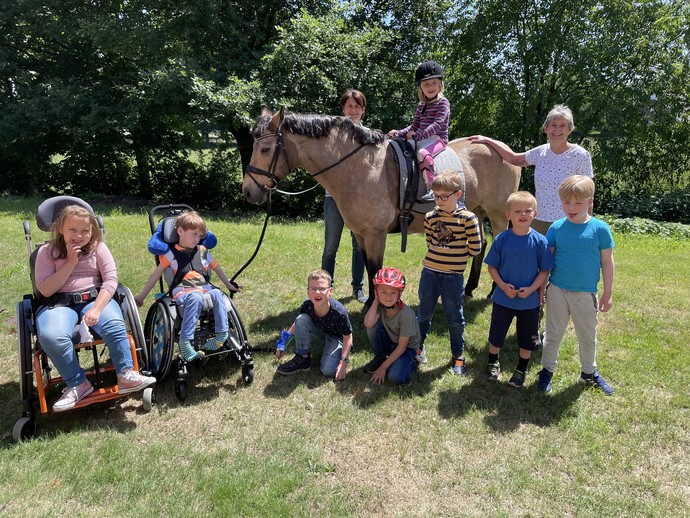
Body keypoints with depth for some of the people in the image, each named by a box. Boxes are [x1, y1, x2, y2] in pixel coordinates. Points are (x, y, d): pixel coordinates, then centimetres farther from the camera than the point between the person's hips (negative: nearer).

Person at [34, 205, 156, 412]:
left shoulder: (98, 247, 4)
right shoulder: (47, 251, 4)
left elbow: (111, 279, -6)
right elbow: (45, 290, -4)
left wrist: (96, 309, -21)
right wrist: (70, 263, -11)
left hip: (95, 298, 0)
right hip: (58, 303, 0)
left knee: (115, 325, -33)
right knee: (52, 337, -33)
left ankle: (126, 375, -21)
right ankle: (78, 384, -14)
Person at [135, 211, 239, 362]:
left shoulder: (203, 251, 19)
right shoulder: (171, 254, 8)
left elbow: (217, 268, 31)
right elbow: (156, 274, 10)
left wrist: (229, 285, 36)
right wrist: (142, 296, 11)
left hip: (205, 289, 4)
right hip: (183, 292, -3)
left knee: (217, 294, -32)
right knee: (195, 298, -39)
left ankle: (222, 335, -28)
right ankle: (185, 342, -39)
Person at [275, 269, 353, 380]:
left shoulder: (339, 312, -36)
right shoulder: (307, 305, -26)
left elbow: (347, 337, -22)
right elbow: (297, 324, -4)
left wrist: (343, 362, -25)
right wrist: (283, 342, -4)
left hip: (335, 337, -4)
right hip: (320, 331, 4)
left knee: (328, 371, -24)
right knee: (301, 319, -25)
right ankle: (302, 358, -9)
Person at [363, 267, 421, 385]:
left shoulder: (406, 314, -29)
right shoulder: (380, 306, -17)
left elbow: (402, 346, -24)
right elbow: (368, 324, -36)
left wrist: (383, 367, -22)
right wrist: (376, 301, -30)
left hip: (406, 347, -4)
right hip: (389, 342, 5)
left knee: (395, 377, -29)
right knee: (373, 325, -24)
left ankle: (410, 363, 4)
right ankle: (380, 357, -1)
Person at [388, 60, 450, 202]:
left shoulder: (443, 103, -5)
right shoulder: (421, 105, 17)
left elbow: (437, 124, -18)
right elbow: (414, 126, 19)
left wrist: (418, 135, -27)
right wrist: (399, 133, 1)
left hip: (438, 139, -8)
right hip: (422, 140, 8)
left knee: (423, 153, -37)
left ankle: (432, 189, -38)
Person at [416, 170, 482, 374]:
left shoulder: (468, 218, -11)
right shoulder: (430, 217, 0)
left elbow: (475, 248, -9)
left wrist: (456, 253, 1)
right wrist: (447, 253, 5)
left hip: (453, 277, -3)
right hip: (429, 273, 3)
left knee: (455, 318, 12)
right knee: (423, 313, 18)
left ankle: (458, 355, 29)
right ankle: (418, 346, 39)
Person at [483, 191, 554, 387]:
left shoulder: (540, 241, -11)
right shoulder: (501, 239, -10)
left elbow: (545, 271, -5)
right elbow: (492, 267, -3)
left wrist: (531, 289, -18)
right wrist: (503, 285, -17)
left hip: (529, 300, 0)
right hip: (503, 298, 0)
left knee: (527, 338, 15)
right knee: (496, 334, 16)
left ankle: (521, 369, 37)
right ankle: (493, 362, 40)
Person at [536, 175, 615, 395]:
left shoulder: (599, 228, -9)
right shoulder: (556, 228, -6)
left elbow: (607, 262, -2)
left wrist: (608, 293, 0)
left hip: (586, 294, 0)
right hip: (557, 291, 0)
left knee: (588, 336, 18)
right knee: (553, 334, 12)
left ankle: (589, 373, 38)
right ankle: (547, 371, 29)